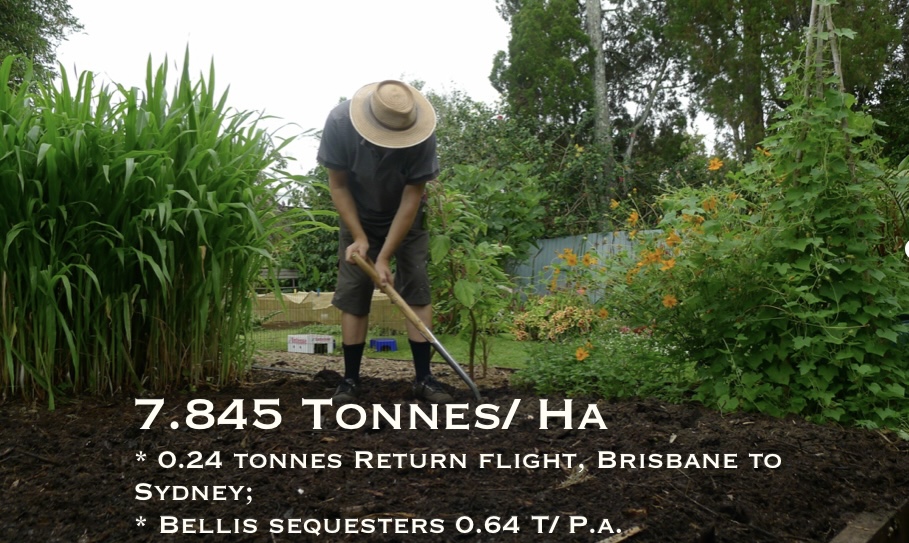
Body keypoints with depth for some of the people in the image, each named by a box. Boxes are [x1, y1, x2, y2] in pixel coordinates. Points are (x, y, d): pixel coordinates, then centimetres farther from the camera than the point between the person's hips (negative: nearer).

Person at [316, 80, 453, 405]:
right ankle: (350, 379, 4)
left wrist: (385, 257, -25)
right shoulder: (340, 123, -29)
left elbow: (412, 197, -25)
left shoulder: (421, 135, -31)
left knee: (417, 289, -8)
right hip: (358, 219, 1)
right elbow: (338, 186, -17)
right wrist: (360, 237, -22)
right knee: (352, 294, -4)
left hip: (406, 219, 0)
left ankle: (423, 378, -2)